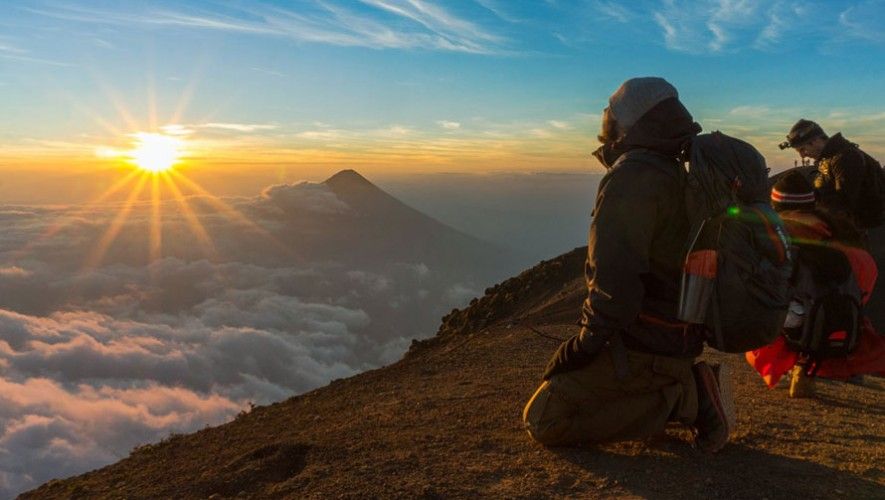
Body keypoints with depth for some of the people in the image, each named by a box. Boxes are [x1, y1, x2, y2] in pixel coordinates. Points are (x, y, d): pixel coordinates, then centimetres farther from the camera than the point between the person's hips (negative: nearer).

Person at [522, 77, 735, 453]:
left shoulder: (633, 176, -18)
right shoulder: (679, 175, 13)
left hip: (643, 345, -10)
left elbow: (616, 274, -27)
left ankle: (682, 399, -8)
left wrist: (588, 341, -15)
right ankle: (687, 388, 10)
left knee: (544, 421, -8)